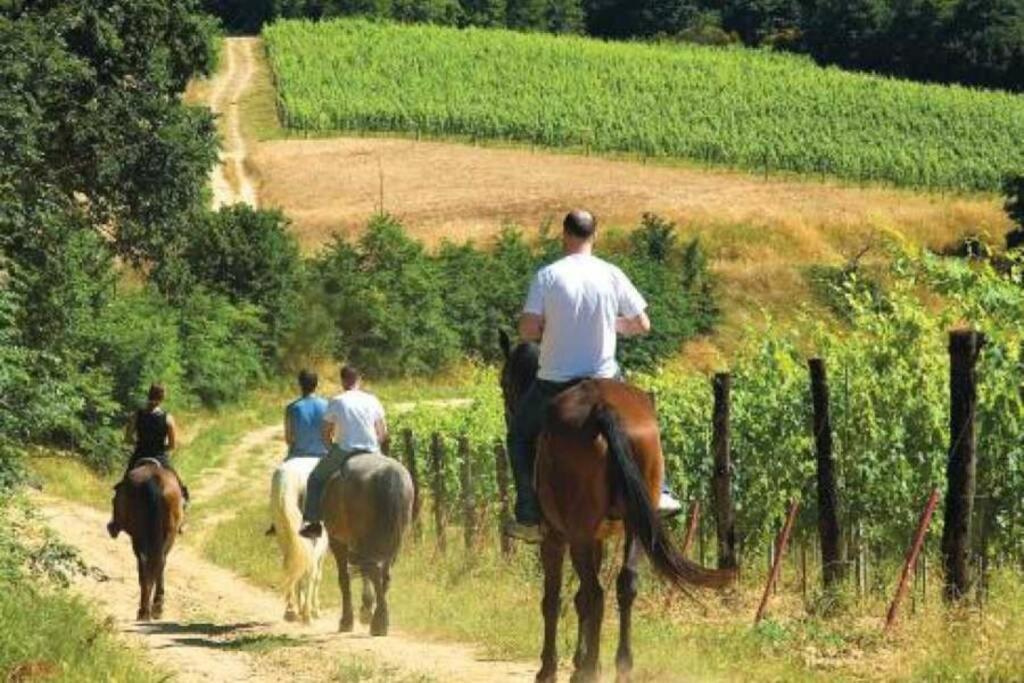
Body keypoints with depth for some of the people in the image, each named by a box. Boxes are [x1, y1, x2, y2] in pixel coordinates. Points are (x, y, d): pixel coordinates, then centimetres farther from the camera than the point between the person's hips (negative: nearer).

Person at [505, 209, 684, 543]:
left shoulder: (547, 276, -11)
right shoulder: (612, 276, -4)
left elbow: (527, 331, -15)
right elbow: (642, 325, 1)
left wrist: (551, 328, 6)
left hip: (555, 382, -2)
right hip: (605, 378, 2)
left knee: (520, 436, 21)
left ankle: (530, 518, 17)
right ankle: (656, 493, 21)